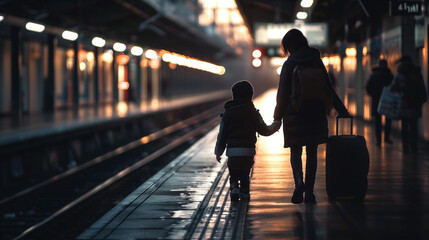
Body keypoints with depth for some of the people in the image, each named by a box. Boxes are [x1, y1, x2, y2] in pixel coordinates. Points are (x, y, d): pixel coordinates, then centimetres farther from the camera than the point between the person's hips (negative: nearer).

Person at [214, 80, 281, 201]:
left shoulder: (228, 113, 4)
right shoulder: (253, 112, 3)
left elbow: (222, 134, 6)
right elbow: (264, 131, 7)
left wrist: (218, 151, 16)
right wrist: (275, 126, 29)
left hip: (232, 151, 0)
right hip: (248, 150, 0)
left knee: (233, 174, 10)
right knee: (245, 173, 15)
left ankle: (234, 187, -12)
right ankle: (244, 191, 6)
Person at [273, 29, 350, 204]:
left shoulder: (289, 64, -5)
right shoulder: (316, 62, 3)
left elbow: (283, 94, -5)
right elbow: (329, 90, 4)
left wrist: (278, 116, 3)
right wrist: (342, 111, 9)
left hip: (294, 114, -2)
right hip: (315, 113, 2)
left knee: (295, 151, 8)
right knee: (312, 152, 9)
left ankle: (298, 181, -17)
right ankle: (309, 191, 7)